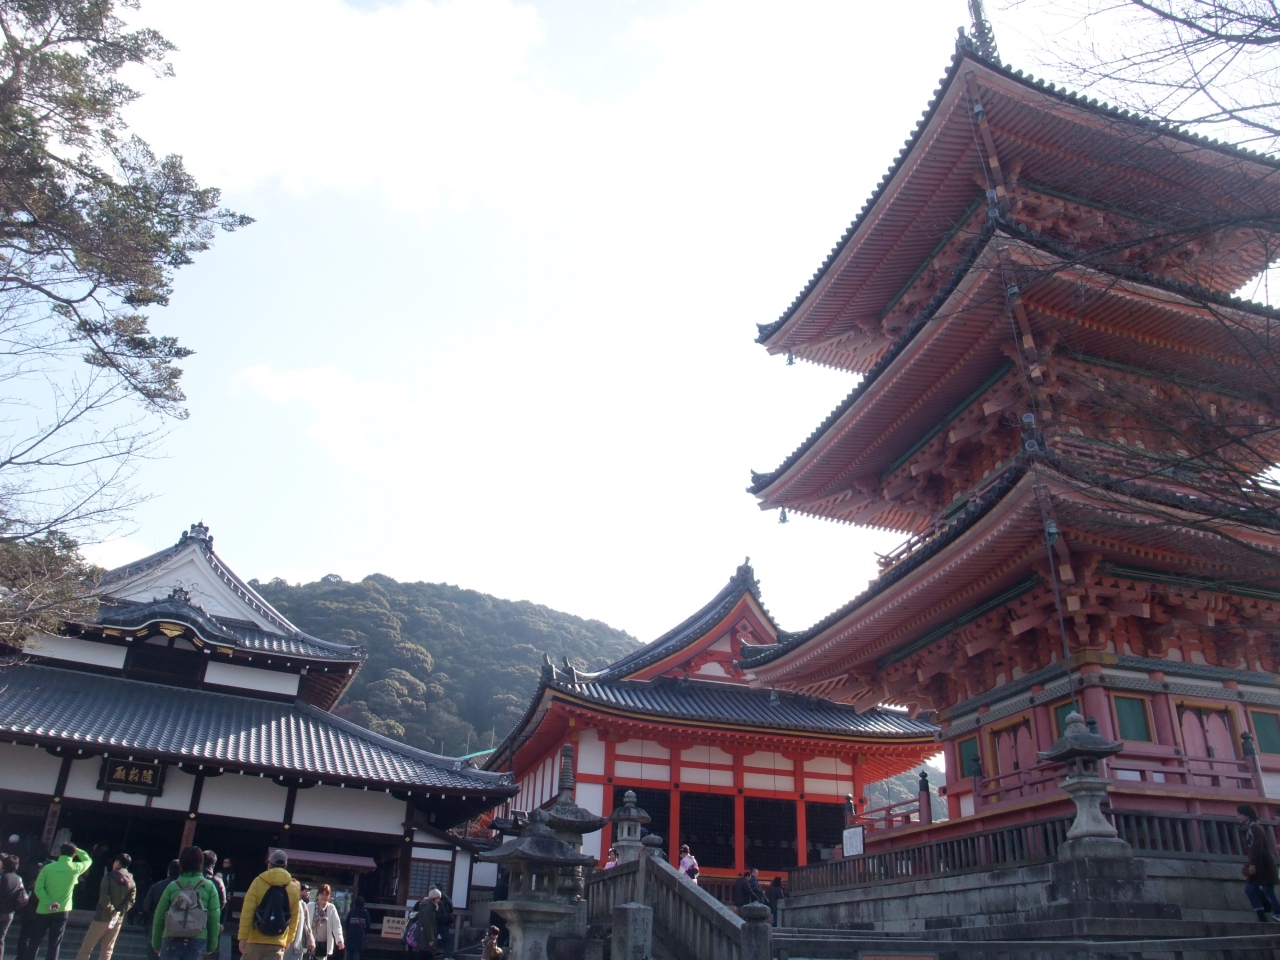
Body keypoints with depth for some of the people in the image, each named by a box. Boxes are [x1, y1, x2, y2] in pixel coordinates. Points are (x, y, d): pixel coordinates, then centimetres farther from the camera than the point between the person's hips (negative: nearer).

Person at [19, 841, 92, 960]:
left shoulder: (47, 867, -3)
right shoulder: (75, 868, -4)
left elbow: (38, 888, -10)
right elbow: (88, 860, 17)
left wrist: (49, 902, -12)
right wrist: (77, 850, 17)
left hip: (43, 910, 1)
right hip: (61, 912, -1)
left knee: (34, 942, 12)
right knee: (54, 945, 6)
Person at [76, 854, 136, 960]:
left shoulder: (109, 876, -6)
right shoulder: (132, 882, 8)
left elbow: (104, 896, -18)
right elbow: (130, 901, -2)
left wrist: (111, 910, -11)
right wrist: (119, 911, -7)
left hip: (102, 917, -4)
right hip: (118, 920, 4)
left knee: (86, 947, 6)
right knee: (107, 950, 11)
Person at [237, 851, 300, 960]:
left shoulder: (258, 882, -2)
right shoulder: (294, 888, 5)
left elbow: (247, 912, -8)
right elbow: (294, 919, 7)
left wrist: (243, 937, -8)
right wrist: (288, 941, 17)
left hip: (255, 940, -1)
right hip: (277, 943, 1)